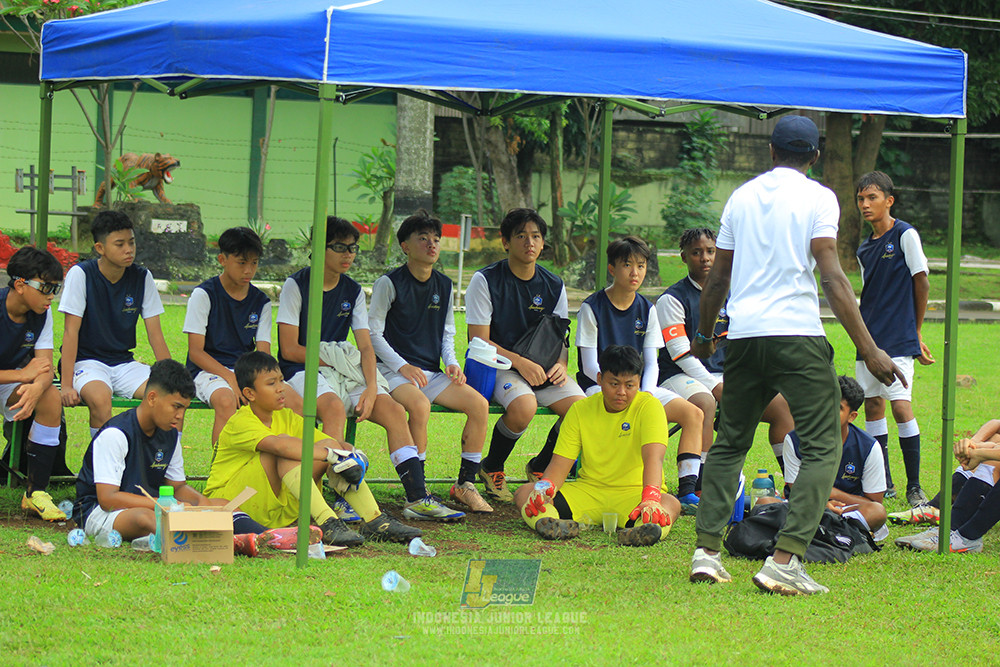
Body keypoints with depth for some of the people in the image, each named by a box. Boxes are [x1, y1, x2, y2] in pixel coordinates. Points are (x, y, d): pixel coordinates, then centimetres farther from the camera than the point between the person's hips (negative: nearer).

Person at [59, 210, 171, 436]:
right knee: (100, 398, -37)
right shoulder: (80, 275, -10)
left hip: (124, 363, 4)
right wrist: (66, 385, -21)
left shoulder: (142, 278, 2)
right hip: (86, 362, -4)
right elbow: (71, 331, -13)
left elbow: (155, 334, 4)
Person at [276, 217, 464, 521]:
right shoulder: (296, 286, -3)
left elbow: (365, 347, 4)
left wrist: (371, 388, -13)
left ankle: (417, 498, -21)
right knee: (334, 405, -37)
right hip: (302, 371, -5)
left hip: (343, 372, 5)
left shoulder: (353, 291, 12)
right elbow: (289, 349, -8)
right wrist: (334, 359, -13)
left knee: (394, 410, -18)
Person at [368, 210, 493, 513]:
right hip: (394, 371, -6)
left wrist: (451, 363, 1)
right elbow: (374, 334, -5)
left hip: (432, 372, 6)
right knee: (419, 405, -36)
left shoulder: (444, 286, 14)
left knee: (479, 404, -17)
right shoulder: (389, 284, -4)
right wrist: (403, 366, -16)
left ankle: (465, 484, -6)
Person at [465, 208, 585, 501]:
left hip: (543, 368, 5)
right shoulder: (485, 281, -6)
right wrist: (520, 361, -22)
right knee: (524, 406, -37)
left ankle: (540, 467, 7)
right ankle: (492, 469, -6)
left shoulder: (554, 286, 8)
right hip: (499, 365, -5)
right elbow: (479, 342, -10)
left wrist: (560, 364, -12)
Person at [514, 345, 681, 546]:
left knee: (671, 504, -36)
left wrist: (651, 499, -42)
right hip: (588, 490, 3)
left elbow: (653, 458, -23)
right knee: (524, 493, -19)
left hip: (633, 493, -3)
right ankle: (551, 524, -53)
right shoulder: (581, 410, 4)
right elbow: (560, 463, -1)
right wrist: (545, 487, -25)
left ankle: (643, 529, -71)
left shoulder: (649, 406, -7)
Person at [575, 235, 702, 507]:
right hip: (598, 385, -5)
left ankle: (686, 489, -21)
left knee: (693, 413, -15)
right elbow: (591, 367, -9)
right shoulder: (592, 308, -5)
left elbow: (651, 364, 8)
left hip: (640, 385, 6)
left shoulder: (646, 309, 10)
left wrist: (646, 394, -14)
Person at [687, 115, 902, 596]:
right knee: (823, 447, -2)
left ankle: (706, 551, 10)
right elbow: (832, 278, -10)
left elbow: (718, 277, 18)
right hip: (797, 333, -5)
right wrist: (868, 349, -10)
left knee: (729, 443, 18)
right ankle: (784, 561, -16)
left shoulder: (742, 196, 13)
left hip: (743, 336, 5)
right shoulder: (818, 198, -1)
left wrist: (704, 335, 33)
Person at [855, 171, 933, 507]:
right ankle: (883, 483, 15)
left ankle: (914, 486, -8)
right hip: (870, 339, 7)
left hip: (899, 340, -7)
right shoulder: (864, 249, 13)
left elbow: (922, 283, -2)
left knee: (901, 406, -13)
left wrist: (915, 330, 4)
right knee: (873, 406, 7)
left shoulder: (905, 235, -5)